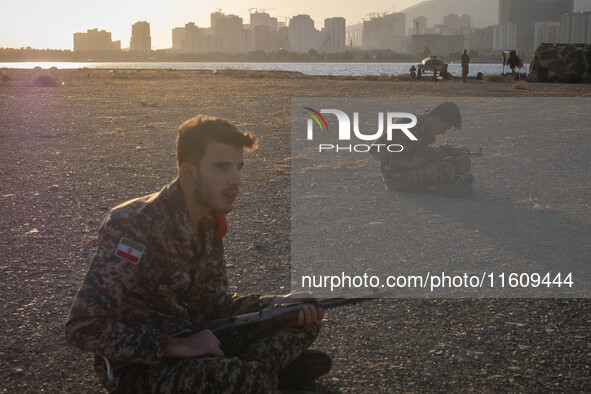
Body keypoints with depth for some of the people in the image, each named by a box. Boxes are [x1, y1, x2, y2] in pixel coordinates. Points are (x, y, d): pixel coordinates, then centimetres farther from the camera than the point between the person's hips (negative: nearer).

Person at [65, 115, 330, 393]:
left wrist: (276, 304, -10)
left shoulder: (209, 221, 0)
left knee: (304, 319, 4)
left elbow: (209, 301, 7)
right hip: (135, 363, -8)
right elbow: (82, 327, -25)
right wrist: (178, 347, -27)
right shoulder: (135, 226, -24)